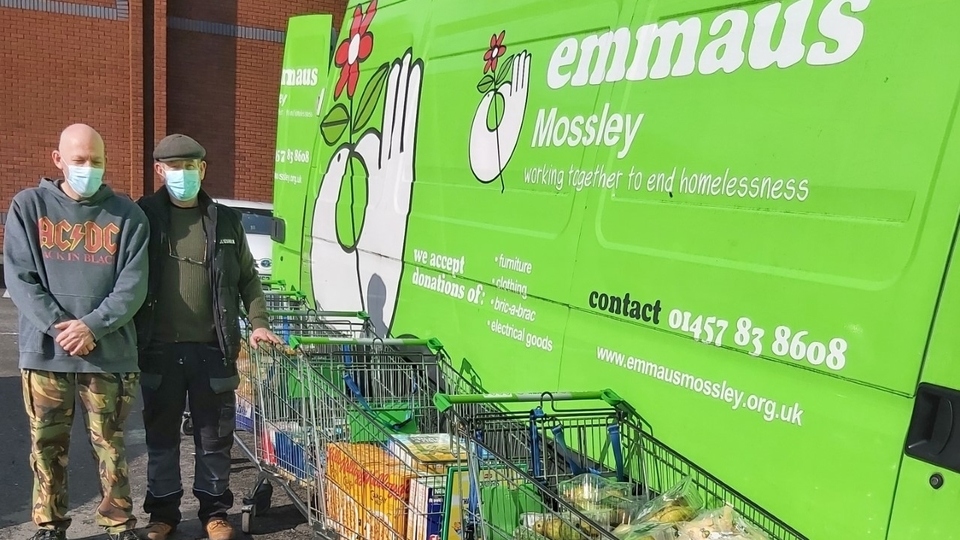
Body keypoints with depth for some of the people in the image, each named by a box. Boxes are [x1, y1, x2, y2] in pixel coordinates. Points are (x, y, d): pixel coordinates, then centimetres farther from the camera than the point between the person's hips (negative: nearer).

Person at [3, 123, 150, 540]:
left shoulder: (126, 214, 3)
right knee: (47, 447, 10)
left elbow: (133, 285, -2)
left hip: (108, 352, -1)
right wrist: (58, 327, -13)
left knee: (109, 446, 6)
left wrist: (92, 327, -14)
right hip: (44, 351, 1)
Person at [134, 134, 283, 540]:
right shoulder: (144, 216, 1)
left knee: (214, 436, 9)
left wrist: (258, 322, 1)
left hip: (212, 348, 1)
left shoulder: (226, 221, 6)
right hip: (159, 349, 0)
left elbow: (248, 278, 12)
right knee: (161, 435, 12)